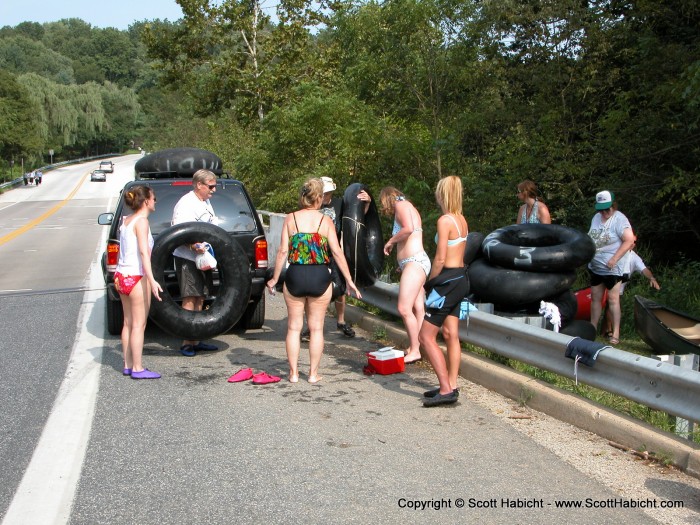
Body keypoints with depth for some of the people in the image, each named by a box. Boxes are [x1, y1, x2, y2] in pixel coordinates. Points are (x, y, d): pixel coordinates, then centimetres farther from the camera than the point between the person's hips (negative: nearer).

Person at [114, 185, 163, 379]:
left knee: (128, 323, 13)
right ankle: (137, 368, 1)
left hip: (122, 275, 9)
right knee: (139, 325, -3)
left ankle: (128, 365, 19)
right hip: (137, 277, -8)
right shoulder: (141, 221, -12)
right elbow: (144, 252, -21)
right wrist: (152, 280, -28)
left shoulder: (125, 221, 13)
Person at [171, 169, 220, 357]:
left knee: (200, 299, 11)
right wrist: (193, 246, -37)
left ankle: (195, 341, 18)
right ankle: (187, 343, -4)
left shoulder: (205, 202, 15)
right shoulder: (186, 204, -14)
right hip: (187, 259, -9)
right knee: (190, 299, -8)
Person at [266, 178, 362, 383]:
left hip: (295, 276, 1)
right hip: (319, 277, 0)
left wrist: (275, 278, 6)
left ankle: (293, 373, 15)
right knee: (316, 328, 11)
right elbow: (337, 253, -6)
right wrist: (349, 280, 0)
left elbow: (283, 251, -4)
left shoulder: (290, 219, -1)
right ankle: (313, 373, 16)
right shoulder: (325, 221, -3)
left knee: (294, 326, 12)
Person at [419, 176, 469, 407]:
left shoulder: (445, 221, -17)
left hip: (448, 281, -9)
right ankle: (451, 386, 19)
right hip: (461, 278, 9)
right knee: (451, 335, 13)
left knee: (426, 336, -3)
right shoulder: (462, 220, 10)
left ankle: (446, 390, -5)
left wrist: (430, 283, -5)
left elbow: (440, 259, -19)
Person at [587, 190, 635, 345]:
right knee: (595, 298, 12)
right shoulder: (596, 217, 10)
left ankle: (615, 334, 0)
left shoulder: (619, 219, -13)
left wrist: (614, 259, -21)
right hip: (595, 267, 7)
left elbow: (629, 241, -18)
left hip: (612, 268, -7)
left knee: (613, 299, -4)